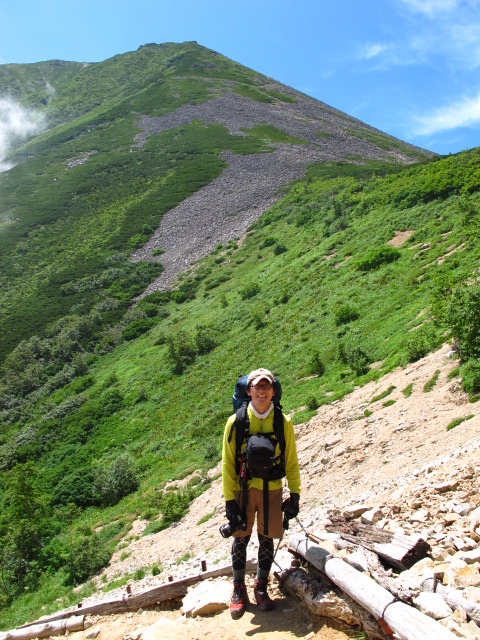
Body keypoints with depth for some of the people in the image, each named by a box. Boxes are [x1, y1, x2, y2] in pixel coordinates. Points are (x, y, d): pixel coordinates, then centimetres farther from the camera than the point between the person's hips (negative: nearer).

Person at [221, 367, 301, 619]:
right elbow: (228, 463, -4)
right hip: (243, 490, -1)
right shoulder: (235, 422, -7)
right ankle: (239, 589, 28)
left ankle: (261, 587, 30)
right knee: (241, 539, 9)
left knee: (266, 539, 10)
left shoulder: (283, 423, -4)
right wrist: (229, 499, -7)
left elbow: (291, 461, 3)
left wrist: (294, 494, 0)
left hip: (272, 491, 1)